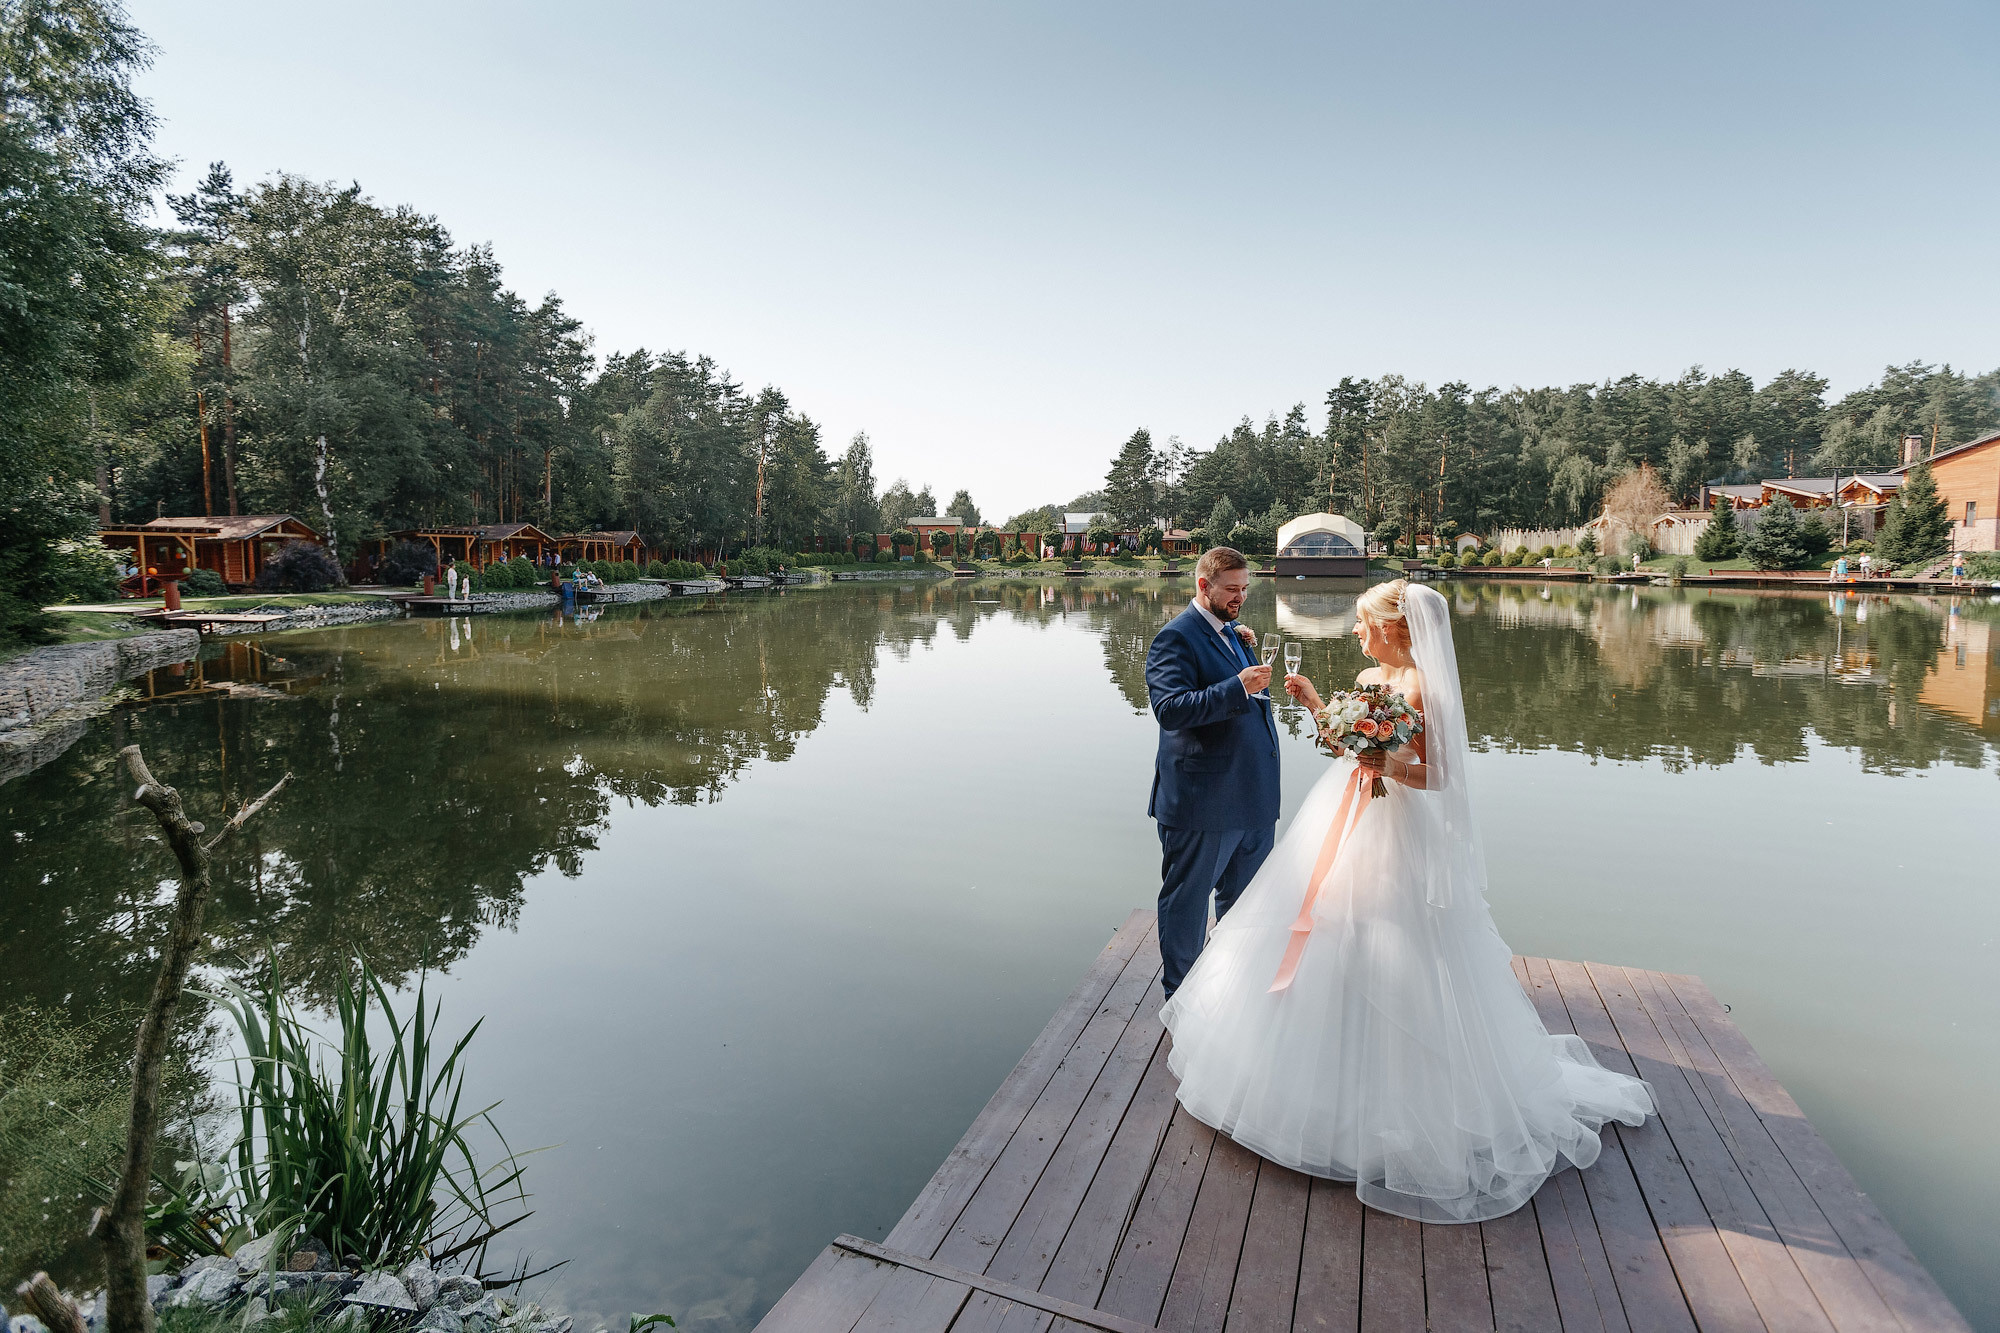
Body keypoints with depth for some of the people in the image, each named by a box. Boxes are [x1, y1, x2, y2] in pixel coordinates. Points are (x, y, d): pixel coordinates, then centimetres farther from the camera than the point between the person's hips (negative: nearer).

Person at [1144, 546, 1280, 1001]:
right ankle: (1180, 995, 24)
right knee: (1186, 900, 8)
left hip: (1252, 794, 9)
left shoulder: (1233, 633, 15)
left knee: (1244, 897, 21)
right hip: (1201, 798, -8)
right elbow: (1171, 708, -26)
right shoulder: (1176, 637, -12)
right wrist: (1238, 687, -30)